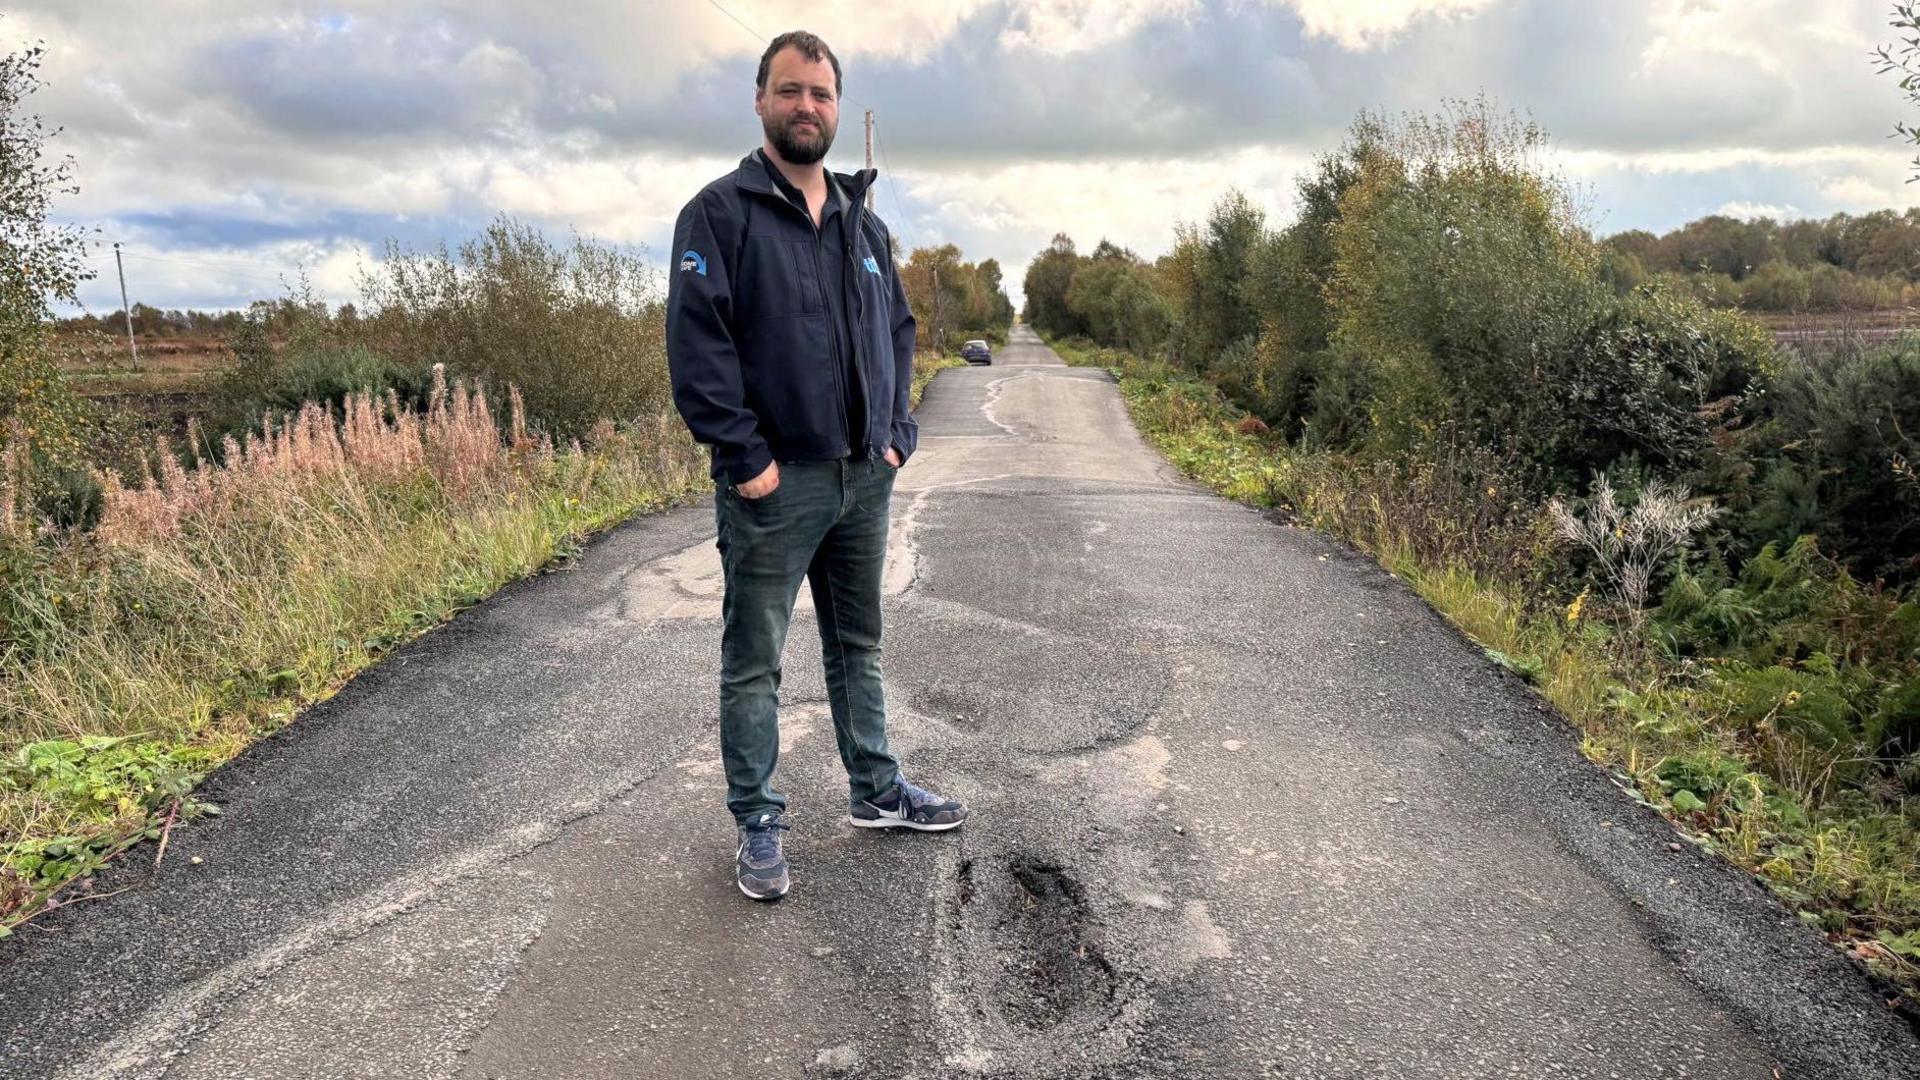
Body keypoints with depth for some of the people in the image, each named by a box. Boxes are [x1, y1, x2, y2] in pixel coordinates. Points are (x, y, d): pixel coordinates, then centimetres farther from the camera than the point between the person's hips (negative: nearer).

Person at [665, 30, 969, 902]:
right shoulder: (720, 212, -6)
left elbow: (899, 331, 19)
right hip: (774, 483, -6)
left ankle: (876, 791, 31)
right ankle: (757, 825, 16)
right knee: (754, 661, 3)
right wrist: (745, 457, -17)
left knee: (858, 644, 17)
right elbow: (696, 340, -13)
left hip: (866, 477, 6)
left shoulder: (864, 224, 14)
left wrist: (898, 433, 6)